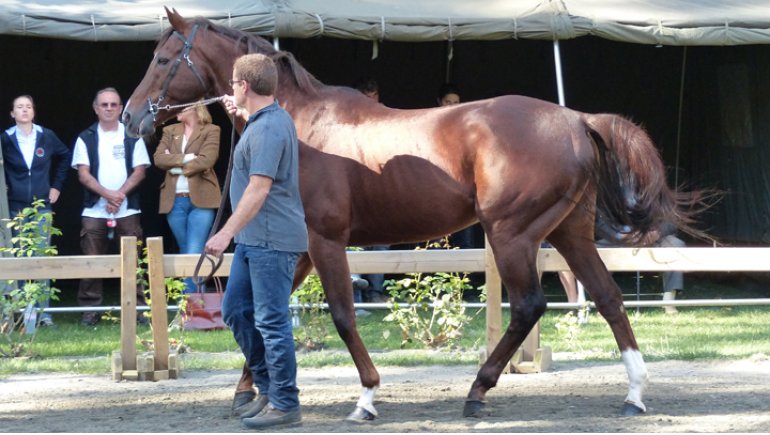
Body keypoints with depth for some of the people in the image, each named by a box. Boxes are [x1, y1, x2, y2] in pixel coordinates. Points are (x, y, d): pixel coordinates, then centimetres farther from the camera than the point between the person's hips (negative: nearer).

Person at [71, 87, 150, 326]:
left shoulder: (132, 138, 9)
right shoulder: (86, 139, 8)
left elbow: (139, 171, 2)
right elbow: (83, 174, 0)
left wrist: (120, 195, -12)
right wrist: (108, 194, -14)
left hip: (127, 211, 0)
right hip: (94, 210, 0)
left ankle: (137, 308, 1)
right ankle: (90, 310, 3)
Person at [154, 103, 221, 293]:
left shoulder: (211, 131, 2)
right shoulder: (170, 131, 15)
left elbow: (206, 160, -11)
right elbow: (158, 158, 1)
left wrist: (176, 166, -6)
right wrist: (185, 158, -10)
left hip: (200, 200, -5)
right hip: (175, 201, 5)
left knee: (194, 254, -12)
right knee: (185, 254, 9)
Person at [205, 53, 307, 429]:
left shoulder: (267, 129, -20)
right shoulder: (273, 118, 12)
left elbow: (259, 189, -25)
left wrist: (227, 233, -25)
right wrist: (241, 115, 40)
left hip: (272, 242, -11)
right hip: (254, 240, 11)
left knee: (271, 321, -6)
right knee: (236, 311, 16)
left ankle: (285, 404, 0)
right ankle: (267, 388, 23)